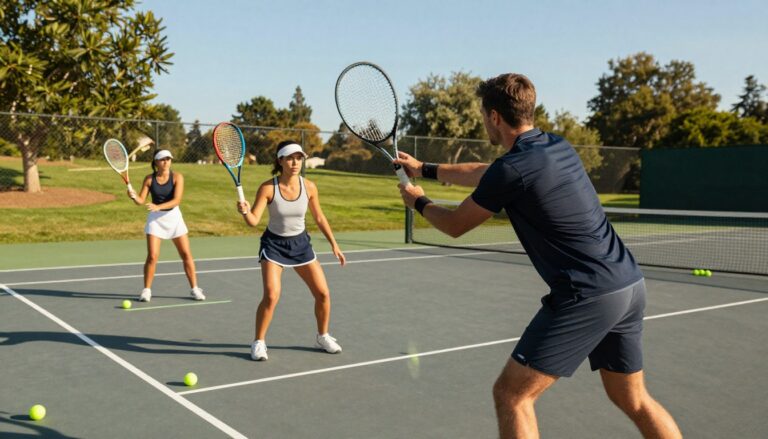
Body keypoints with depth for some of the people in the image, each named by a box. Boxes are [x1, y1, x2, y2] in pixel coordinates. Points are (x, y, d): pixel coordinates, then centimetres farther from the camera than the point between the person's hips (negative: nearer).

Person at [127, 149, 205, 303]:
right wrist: (133, 196, -28)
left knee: (186, 254, 1)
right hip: (155, 218, 0)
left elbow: (176, 200, -19)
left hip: (173, 216, 0)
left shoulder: (177, 177, -9)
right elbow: (141, 200, -5)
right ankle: (146, 290, 8)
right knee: (152, 256, -8)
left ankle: (194, 288, 13)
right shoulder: (149, 179, -4)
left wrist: (158, 207, -33)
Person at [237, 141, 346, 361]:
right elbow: (254, 221, -22)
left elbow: (319, 218, 3)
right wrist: (245, 211, -44)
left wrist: (334, 244, 5)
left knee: (323, 293, 3)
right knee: (272, 295, -19)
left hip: (300, 243, 3)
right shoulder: (268, 188, -19)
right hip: (274, 244, -3)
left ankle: (323, 336, 28)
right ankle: (258, 342, 2)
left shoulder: (309, 187, -10)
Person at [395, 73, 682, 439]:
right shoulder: (558, 146, 12)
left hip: (588, 296, -9)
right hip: (630, 285, 9)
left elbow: (456, 225, 3)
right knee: (634, 400, 22)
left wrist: (419, 202, 23)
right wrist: (425, 169, 34)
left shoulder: (512, 169, -13)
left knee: (511, 395, 0)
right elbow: (485, 174, 27)